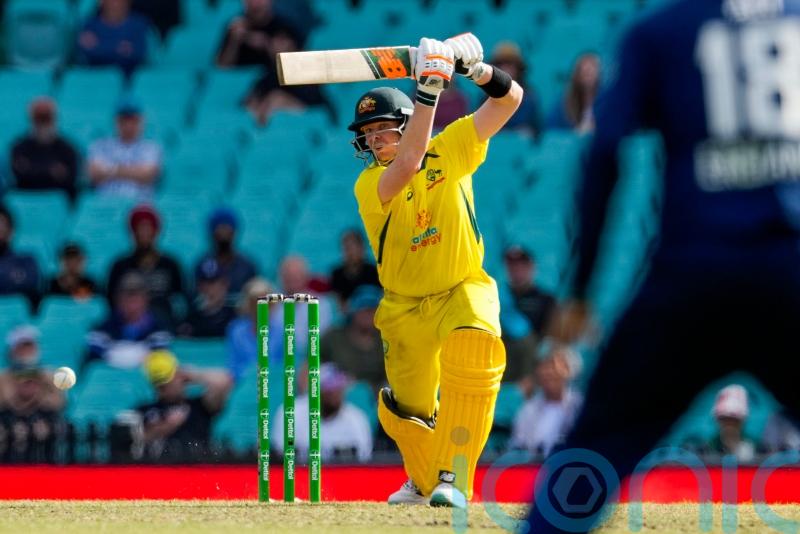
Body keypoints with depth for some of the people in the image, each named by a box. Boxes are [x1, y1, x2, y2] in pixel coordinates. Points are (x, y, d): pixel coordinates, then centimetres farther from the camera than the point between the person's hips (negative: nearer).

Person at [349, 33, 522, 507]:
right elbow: (407, 165, -36)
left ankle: (454, 479, -31)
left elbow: (510, 99, -12)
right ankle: (424, 482, 43)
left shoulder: (450, 150, -7)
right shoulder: (369, 184, -13)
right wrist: (429, 89, -40)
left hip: (464, 290, -1)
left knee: (474, 347, -34)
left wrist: (476, 68, -31)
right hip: (406, 307, 1)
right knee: (407, 413, 7)